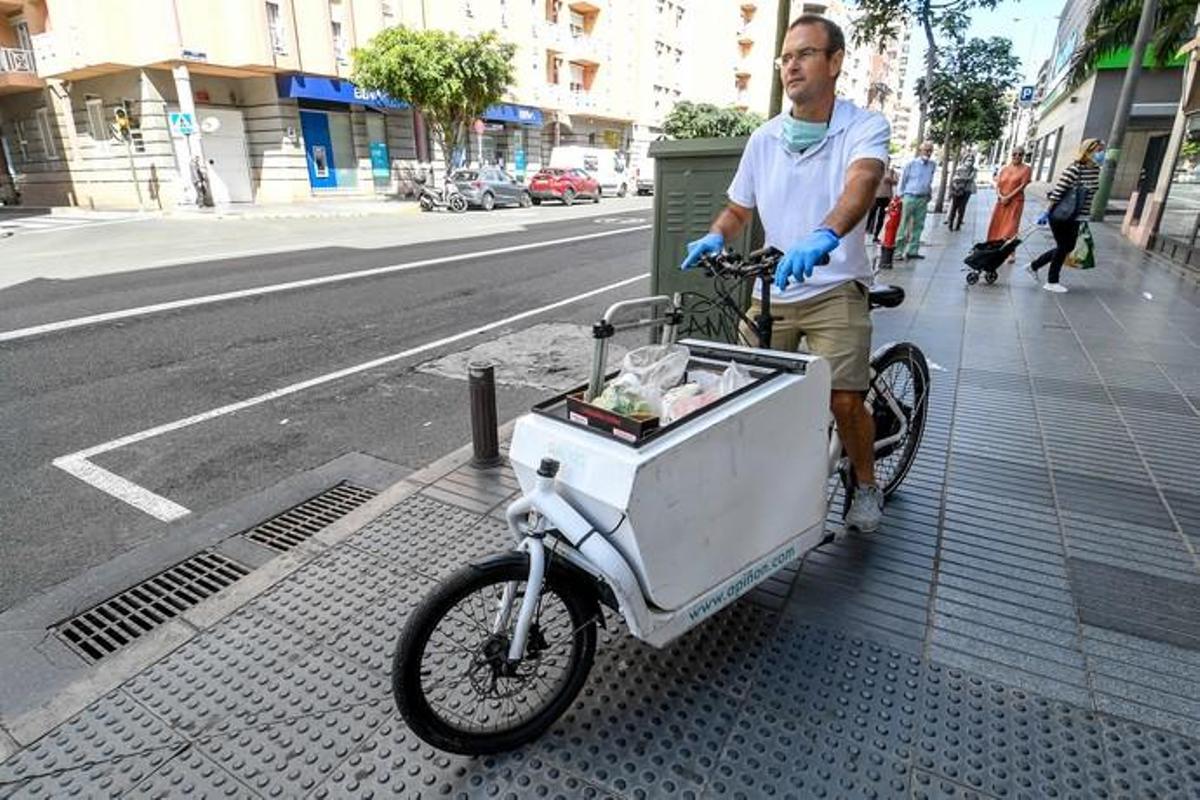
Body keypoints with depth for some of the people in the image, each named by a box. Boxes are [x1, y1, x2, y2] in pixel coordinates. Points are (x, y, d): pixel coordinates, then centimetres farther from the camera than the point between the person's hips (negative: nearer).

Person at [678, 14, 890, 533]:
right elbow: (739, 209, 16)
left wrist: (823, 236, -48)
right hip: (771, 290, 4)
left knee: (844, 400, -12)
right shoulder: (764, 140, 6)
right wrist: (714, 236, -8)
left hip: (834, 289, -3)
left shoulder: (864, 127, -5)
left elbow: (862, 182, -27)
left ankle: (866, 485, 19)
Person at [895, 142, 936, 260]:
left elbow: (930, 181, 20)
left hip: (923, 199, 5)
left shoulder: (933, 165, 8)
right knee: (904, 225, -4)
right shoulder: (911, 164, -4)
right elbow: (902, 180, 1)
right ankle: (898, 251, -2)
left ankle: (913, 251, 10)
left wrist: (929, 193, 15)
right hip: (910, 197, -5)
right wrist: (901, 196, 0)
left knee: (918, 226, 5)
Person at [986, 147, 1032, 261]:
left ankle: (1011, 253, 0)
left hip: (1016, 201, -4)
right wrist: (1000, 196, -13)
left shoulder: (1026, 169, -2)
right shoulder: (1004, 168, 9)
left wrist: (1008, 197, -17)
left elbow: (1022, 186, -10)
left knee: (1011, 227, -6)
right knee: (997, 225, 6)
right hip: (1001, 201, 4)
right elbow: (998, 184, 5)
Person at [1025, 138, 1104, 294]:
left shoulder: (1096, 170, 6)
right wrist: (1046, 213, -20)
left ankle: (1033, 266, 25)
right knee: (1063, 247, 0)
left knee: (1069, 247, 13)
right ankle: (1051, 282, 13)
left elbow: (1089, 194, 14)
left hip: (1074, 216, 8)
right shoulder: (1074, 169, -19)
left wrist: (1084, 215, 15)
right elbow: (1057, 191, -20)